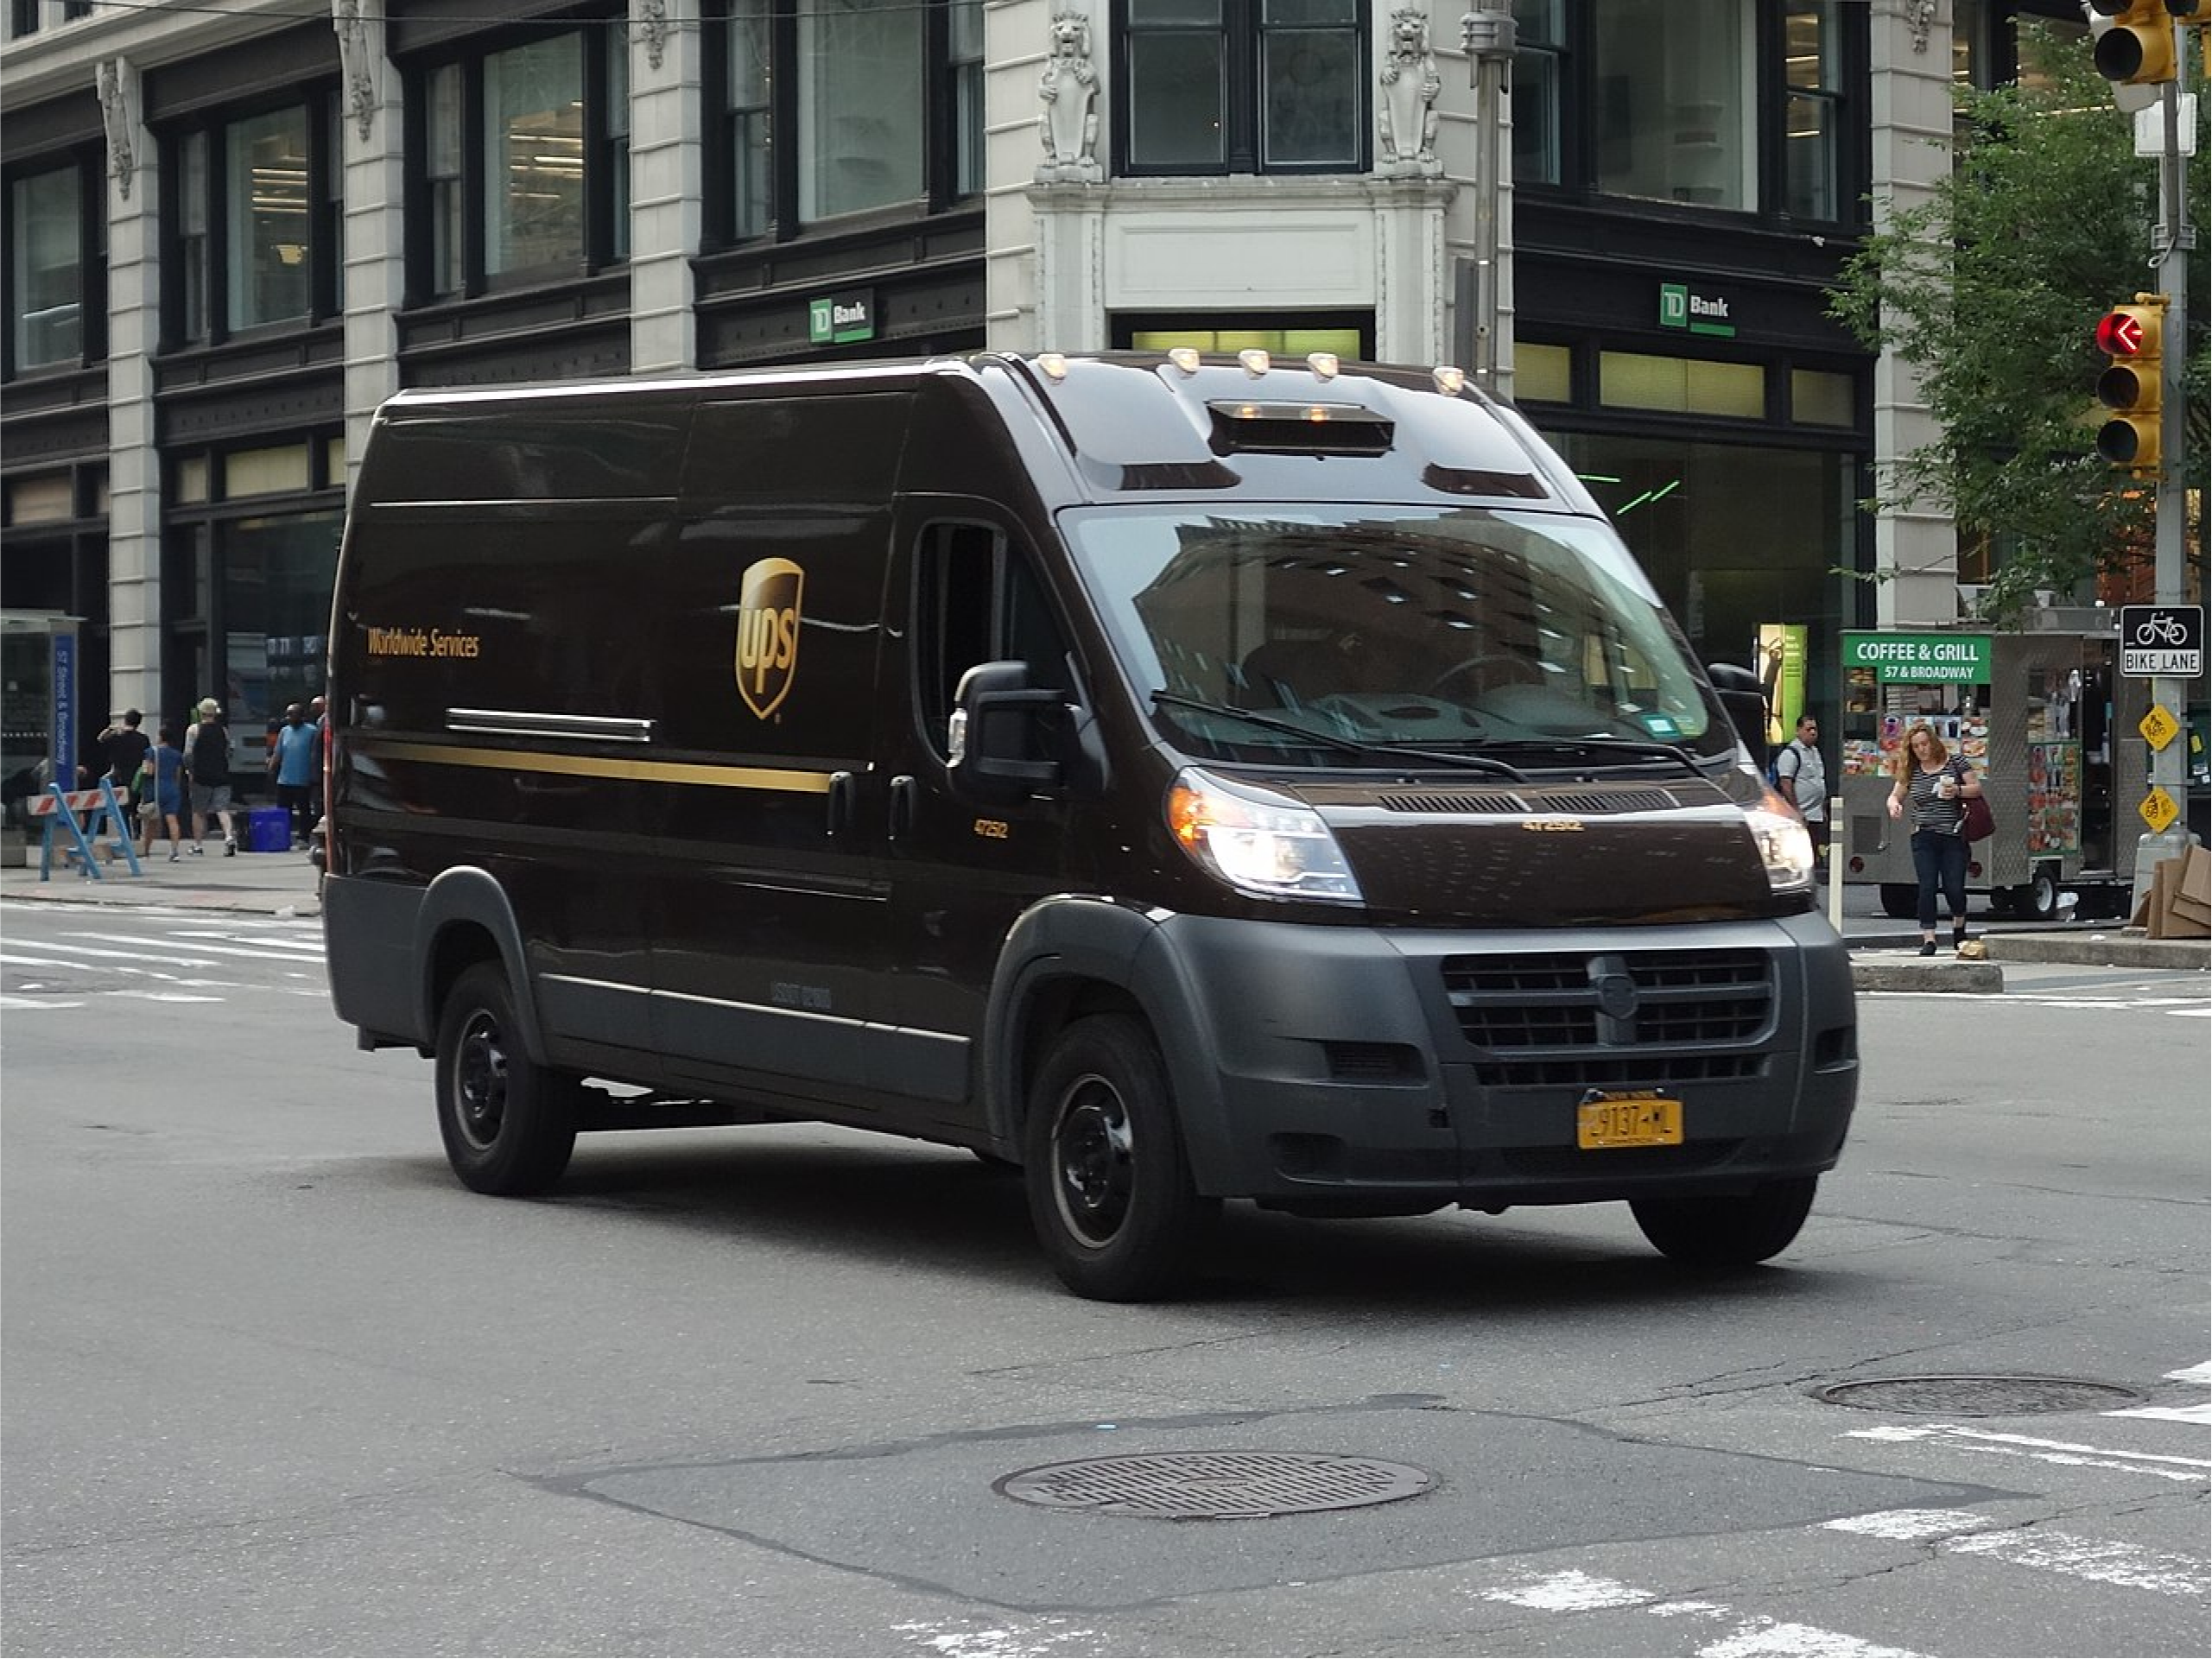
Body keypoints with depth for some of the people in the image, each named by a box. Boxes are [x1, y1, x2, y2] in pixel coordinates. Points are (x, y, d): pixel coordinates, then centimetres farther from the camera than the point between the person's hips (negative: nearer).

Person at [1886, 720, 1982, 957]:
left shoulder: (1955, 763, 2)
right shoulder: (1911, 772, 8)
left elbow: (1977, 788, 4)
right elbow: (1895, 796, 15)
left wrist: (1958, 791, -16)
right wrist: (1894, 805, -9)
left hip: (1953, 837, -2)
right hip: (1924, 838, 2)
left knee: (1954, 888, -2)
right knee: (1927, 888, -7)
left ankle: (1959, 929, 26)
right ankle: (1928, 939, -4)